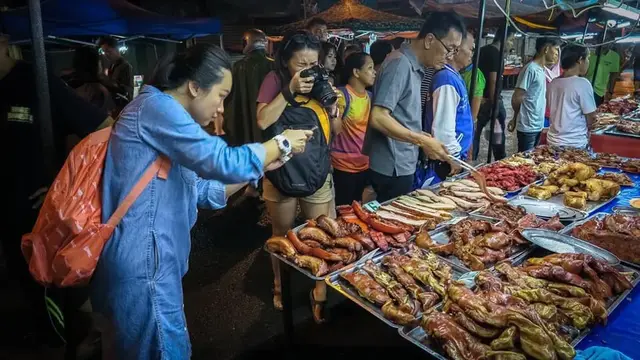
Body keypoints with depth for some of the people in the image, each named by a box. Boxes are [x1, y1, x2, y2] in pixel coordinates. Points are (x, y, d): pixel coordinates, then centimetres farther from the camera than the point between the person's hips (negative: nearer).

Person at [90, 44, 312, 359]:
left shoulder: (163, 114, 17)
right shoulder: (157, 107, -15)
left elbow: (202, 191, 15)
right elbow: (224, 163, -23)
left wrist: (263, 164, 9)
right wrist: (280, 144, -7)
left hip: (144, 262, 10)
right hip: (142, 266, -10)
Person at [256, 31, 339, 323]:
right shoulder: (275, 80, -6)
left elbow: (334, 130, 7)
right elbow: (262, 121, -21)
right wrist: (290, 90, -23)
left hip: (318, 172, 3)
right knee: (282, 234, 16)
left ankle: (321, 293, 21)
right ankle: (280, 286, 38)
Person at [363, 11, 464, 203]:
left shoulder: (413, 66, 11)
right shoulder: (401, 64, -17)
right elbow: (378, 118, -25)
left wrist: (423, 139, 9)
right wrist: (423, 141, -22)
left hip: (402, 166, 9)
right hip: (392, 169, -9)